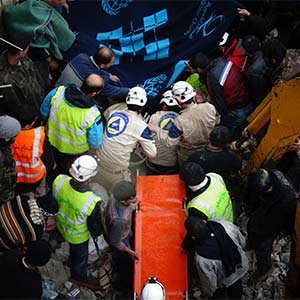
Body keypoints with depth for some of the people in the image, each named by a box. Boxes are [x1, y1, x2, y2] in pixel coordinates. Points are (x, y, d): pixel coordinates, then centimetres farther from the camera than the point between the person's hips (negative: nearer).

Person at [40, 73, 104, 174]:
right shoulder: (92, 115, -38)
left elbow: (44, 112, -8)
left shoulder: (58, 92, -28)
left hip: (52, 140, 3)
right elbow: (95, 144, -23)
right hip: (73, 151, -3)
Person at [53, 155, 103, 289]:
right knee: (80, 254, 29)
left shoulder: (59, 181, -33)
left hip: (60, 224, 4)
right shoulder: (92, 203, -45)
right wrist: (96, 233, 1)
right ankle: (79, 277, 58)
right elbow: (95, 227, -24)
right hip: (77, 236, -4)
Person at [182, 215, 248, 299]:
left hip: (224, 282, -4)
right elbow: (242, 242, -13)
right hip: (241, 268, 4)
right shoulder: (228, 226, -36)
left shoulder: (202, 259, -44)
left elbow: (209, 282, -25)